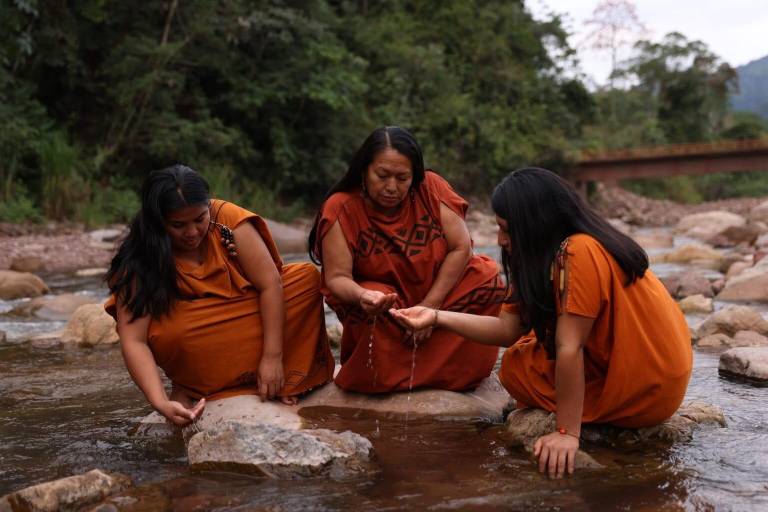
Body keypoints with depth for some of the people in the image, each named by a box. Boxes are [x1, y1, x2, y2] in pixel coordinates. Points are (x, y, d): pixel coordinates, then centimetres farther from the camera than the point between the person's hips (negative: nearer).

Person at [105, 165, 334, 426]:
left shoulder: (227, 218, -22)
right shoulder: (138, 260, -23)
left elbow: (270, 284, -23)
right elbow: (133, 340, -28)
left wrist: (272, 357, -28)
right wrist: (160, 402, -41)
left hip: (246, 324, 3)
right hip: (191, 337, -2)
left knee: (307, 277, -19)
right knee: (169, 332, -37)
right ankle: (189, 385, -8)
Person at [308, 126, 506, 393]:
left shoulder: (430, 188, -14)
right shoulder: (341, 208, -18)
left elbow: (461, 247, -16)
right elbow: (337, 277, -20)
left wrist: (430, 306, -21)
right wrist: (362, 296, -43)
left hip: (438, 291, 3)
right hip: (384, 303, -3)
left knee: (488, 278, -19)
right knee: (372, 312, -36)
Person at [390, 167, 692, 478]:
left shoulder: (579, 253, -25)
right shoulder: (553, 254, 4)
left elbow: (569, 348, -26)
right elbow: (508, 329, 1)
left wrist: (567, 433, -25)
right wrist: (437, 317, -4)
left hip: (647, 390, -9)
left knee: (516, 366, -1)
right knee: (524, 348, 17)